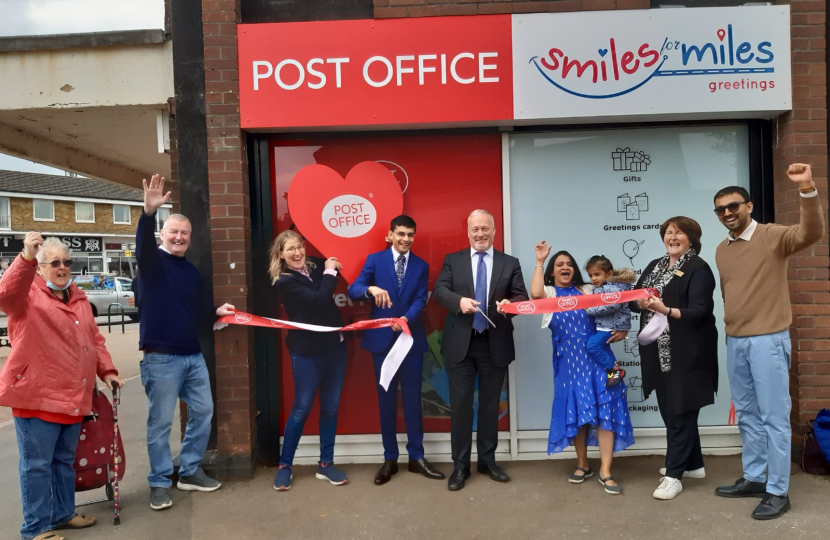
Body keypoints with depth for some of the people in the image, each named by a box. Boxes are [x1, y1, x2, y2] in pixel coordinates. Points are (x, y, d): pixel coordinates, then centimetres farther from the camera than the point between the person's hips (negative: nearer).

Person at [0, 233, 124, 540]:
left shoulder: (78, 299, 15)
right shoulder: (28, 294, -4)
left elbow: (94, 340, 18)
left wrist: (107, 371, 7)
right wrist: (26, 258, -43)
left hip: (72, 397, 7)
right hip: (37, 396, -6)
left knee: (65, 460, 18)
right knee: (37, 464, 1)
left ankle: (62, 513, 32)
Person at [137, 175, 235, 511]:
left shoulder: (191, 271, 14)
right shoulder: (152, 262, -4)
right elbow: (143, 244, -29)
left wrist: (217, 312, 1)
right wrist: (149, 212, -46)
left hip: (193, 356, 7)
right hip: (161, 358, -7)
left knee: (203, 412, 11)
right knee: (160, 422, 1)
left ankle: (190, 472, 26)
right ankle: (159, 484, 15)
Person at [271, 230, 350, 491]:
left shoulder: (315, 267, 4)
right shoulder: (284, 282, -12)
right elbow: (319, 299, -21)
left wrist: (331, 268, 0)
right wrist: (329, 272, -11)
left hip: (334, 345, 6)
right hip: (307, 351, -5)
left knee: (330, 406, 11)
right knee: (302, 408, 3)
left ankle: (325, 464, 23)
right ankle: (284, 466, 20)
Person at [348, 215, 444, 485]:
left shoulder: (421, 266, 6)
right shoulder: (375, 259, 1)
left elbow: (420, 300, -5)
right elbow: (353, 290, -9)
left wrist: (406, 318, -25)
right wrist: (371, 289, -31)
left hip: (412, 338, 1)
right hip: (383, 338, -1)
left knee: (413, 397, 7)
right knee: (386, 398, 7)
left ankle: (416, 457, 19)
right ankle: (389, 458, 18)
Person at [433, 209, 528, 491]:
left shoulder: (510, 263, 7)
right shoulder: (452, 260, 6)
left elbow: (522, 297, 0)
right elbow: (439, 291, -6)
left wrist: (511, 304, -22)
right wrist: (459, 300, -25)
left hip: (495, 344, 1)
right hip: (460, 343, -1)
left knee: (490, 404, 12)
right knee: (460, 404, 3)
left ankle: (487, 460, 27)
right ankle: (460, 465, 15)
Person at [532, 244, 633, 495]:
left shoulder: (588, 290, 13)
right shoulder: (548, 293, 7)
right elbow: (535, 293, -17)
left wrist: (622, 329, -7)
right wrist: (540, 261, -10)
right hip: (569, 359, 0)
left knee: (604, 407, -6)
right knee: (575, 409, 7)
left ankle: (605, 471, -1)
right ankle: (582, 465, 23)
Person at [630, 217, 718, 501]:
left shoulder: (699, 269, -8)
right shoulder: (655, 266, 14)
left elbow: (700, 312, -17)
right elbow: (634, 300, 10)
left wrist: (666, 310, -31)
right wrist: (642, 302, -12)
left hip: (686, 354, -7)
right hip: (659, 352, 7)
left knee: (680, 411, -2)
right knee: (670, 409, 15)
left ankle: (674, 475, 7)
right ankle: (693, 464, 31)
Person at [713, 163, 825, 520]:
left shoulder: (773, 236, -7)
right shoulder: (722, 250, 11)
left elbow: (811, 234, -27)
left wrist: (807, 189, -40)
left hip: (768, 341, -6)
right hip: (734, 342, 7)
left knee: (774, 417, 1)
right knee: (747, 416, 16)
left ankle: (778, 492, 11)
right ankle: (754, 479, 29)